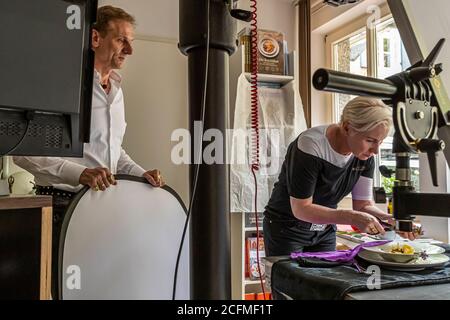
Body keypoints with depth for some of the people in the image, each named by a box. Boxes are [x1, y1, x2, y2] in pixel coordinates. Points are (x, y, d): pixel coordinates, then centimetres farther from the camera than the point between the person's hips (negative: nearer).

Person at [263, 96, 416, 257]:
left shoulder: (365, 155, -9)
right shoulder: (311, 145, -28)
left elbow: (363, 205, -6)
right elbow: (301, 209, -26)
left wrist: (392, 220, -25)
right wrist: (353, 218, -34)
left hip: (325, 231, 5)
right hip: (286, 229, -5)